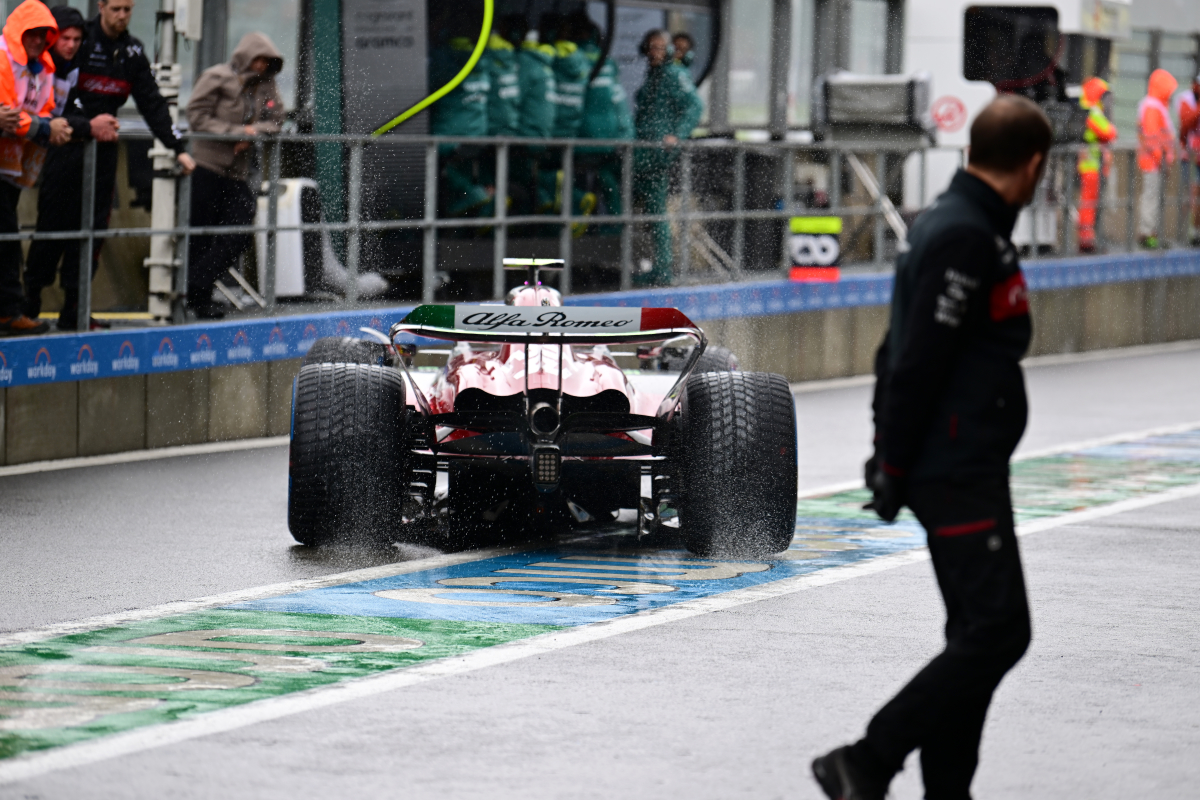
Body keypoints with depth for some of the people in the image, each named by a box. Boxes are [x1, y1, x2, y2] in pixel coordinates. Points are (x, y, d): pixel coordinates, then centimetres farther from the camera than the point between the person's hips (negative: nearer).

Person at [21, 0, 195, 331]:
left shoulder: (133, 51, 10)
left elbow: (152, 103, 10)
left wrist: (177, 148, 2)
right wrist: (85, 124, -22)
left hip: (103, 148, 5)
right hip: (64, 143, -5)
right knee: (53, 224, -5)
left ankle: (72, 310, 2)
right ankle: (29, 301, 4)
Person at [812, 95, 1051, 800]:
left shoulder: (955, 225, 15)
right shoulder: (966, 238, -17)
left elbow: (900, 352, 18)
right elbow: (916, 363, -20)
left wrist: (891, 457, 18)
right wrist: (895, 468, -16)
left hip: (962, 470, 10)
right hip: (959, 473, -10)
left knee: (979, 633, 12)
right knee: (998, 631, -11)